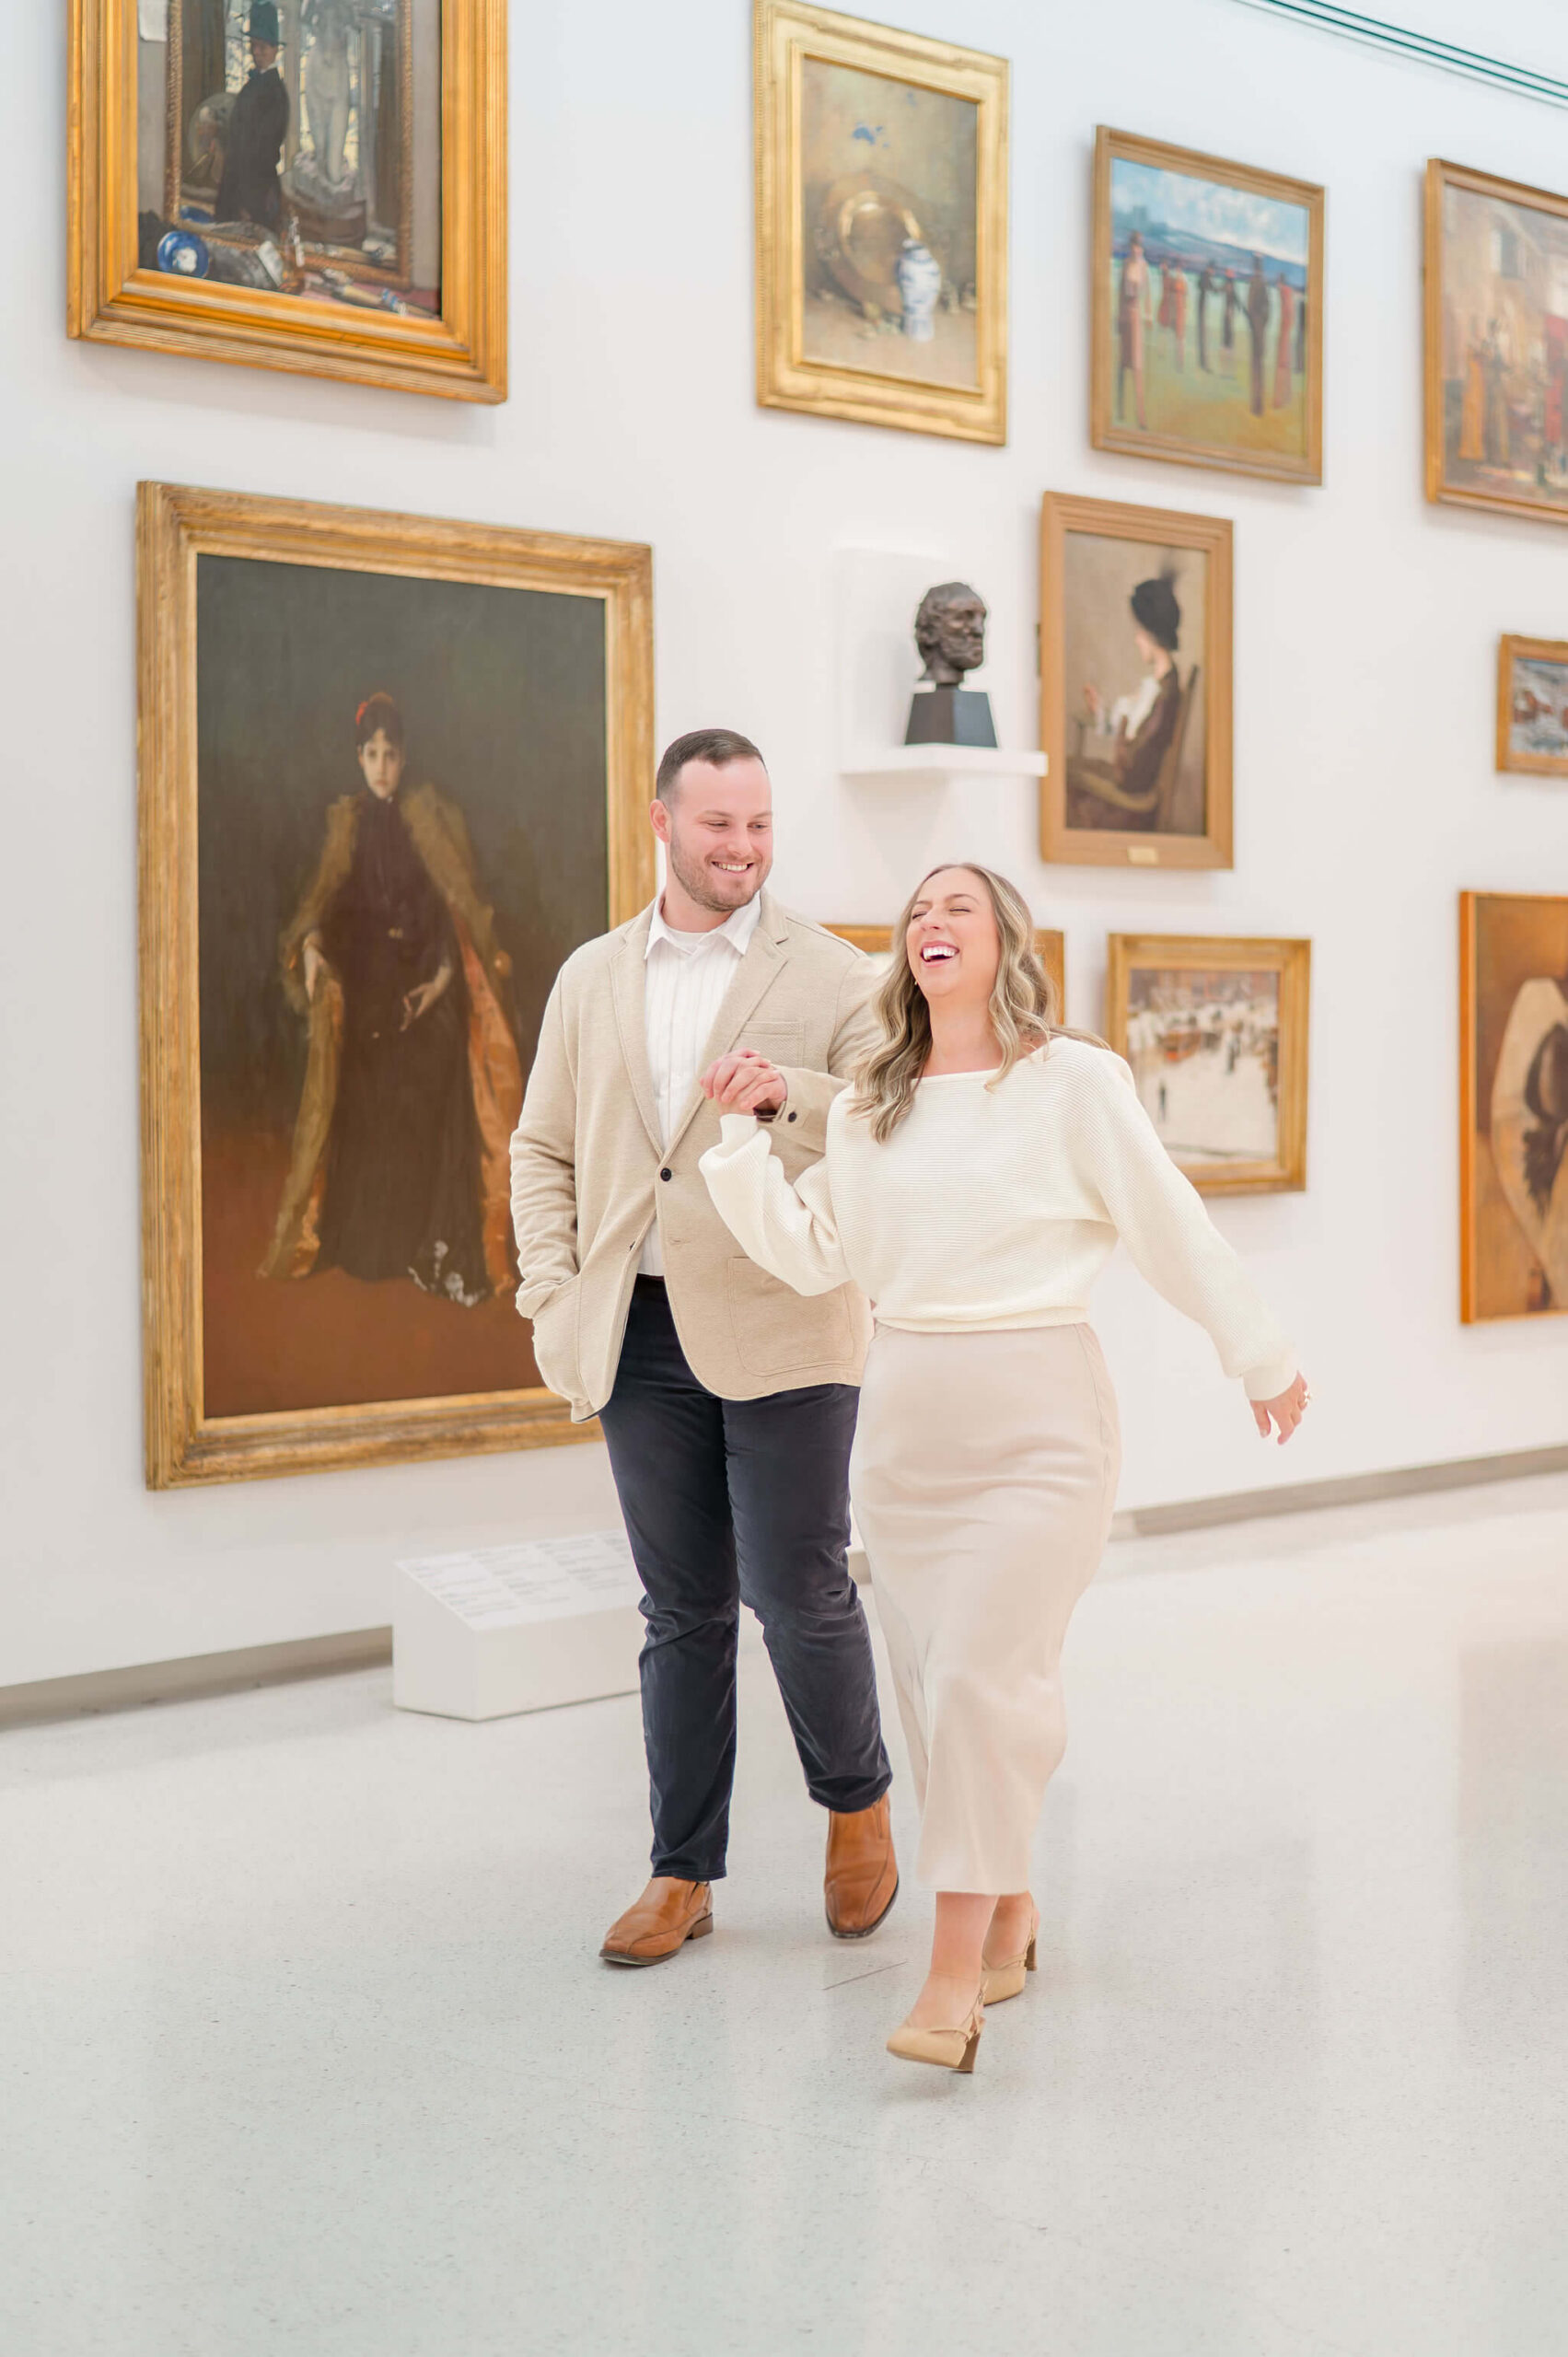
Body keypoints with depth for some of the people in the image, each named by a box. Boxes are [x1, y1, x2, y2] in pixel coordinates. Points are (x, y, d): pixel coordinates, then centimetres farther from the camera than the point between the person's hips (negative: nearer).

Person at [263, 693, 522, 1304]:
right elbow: (327, 898, 2)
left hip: (423, 983, -2)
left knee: (430, 1114, -7)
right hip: (363, 985, 2)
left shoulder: (430, 819, 2)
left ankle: (439, 1253, -7)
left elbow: (455, 903, -1)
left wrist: (445, 973, -14)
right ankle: (366, 1245, 8)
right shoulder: (344, 824, 8)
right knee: (365, 1112, 1)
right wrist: (311, 943, -19)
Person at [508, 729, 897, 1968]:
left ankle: (858, 1806, 24)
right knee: (683, 1612, 10)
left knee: (800, 1591, -3)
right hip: (640, 1339, 3)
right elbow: (544, 1148, 15)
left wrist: (791, 1095, -21)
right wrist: (555, 1297, 3)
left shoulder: (833, 976, 1)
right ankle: (685, 1873, 19)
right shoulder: (592, 979, 12)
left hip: (780, 1333, -3)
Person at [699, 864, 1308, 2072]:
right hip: (904, 1416, 6)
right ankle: (1010, 1916, 27)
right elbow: (812, 1254, 8)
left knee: (981, 1680, -14)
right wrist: (742, 1134, 0)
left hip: (1036, 1419, -5)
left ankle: (957, 1974, -11)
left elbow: (1172, 1230, 0)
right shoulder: (867, 1106, 10)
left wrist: (1263, 1358, 7)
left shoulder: (1074, 1082, -5)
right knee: (934, 1685, 9)